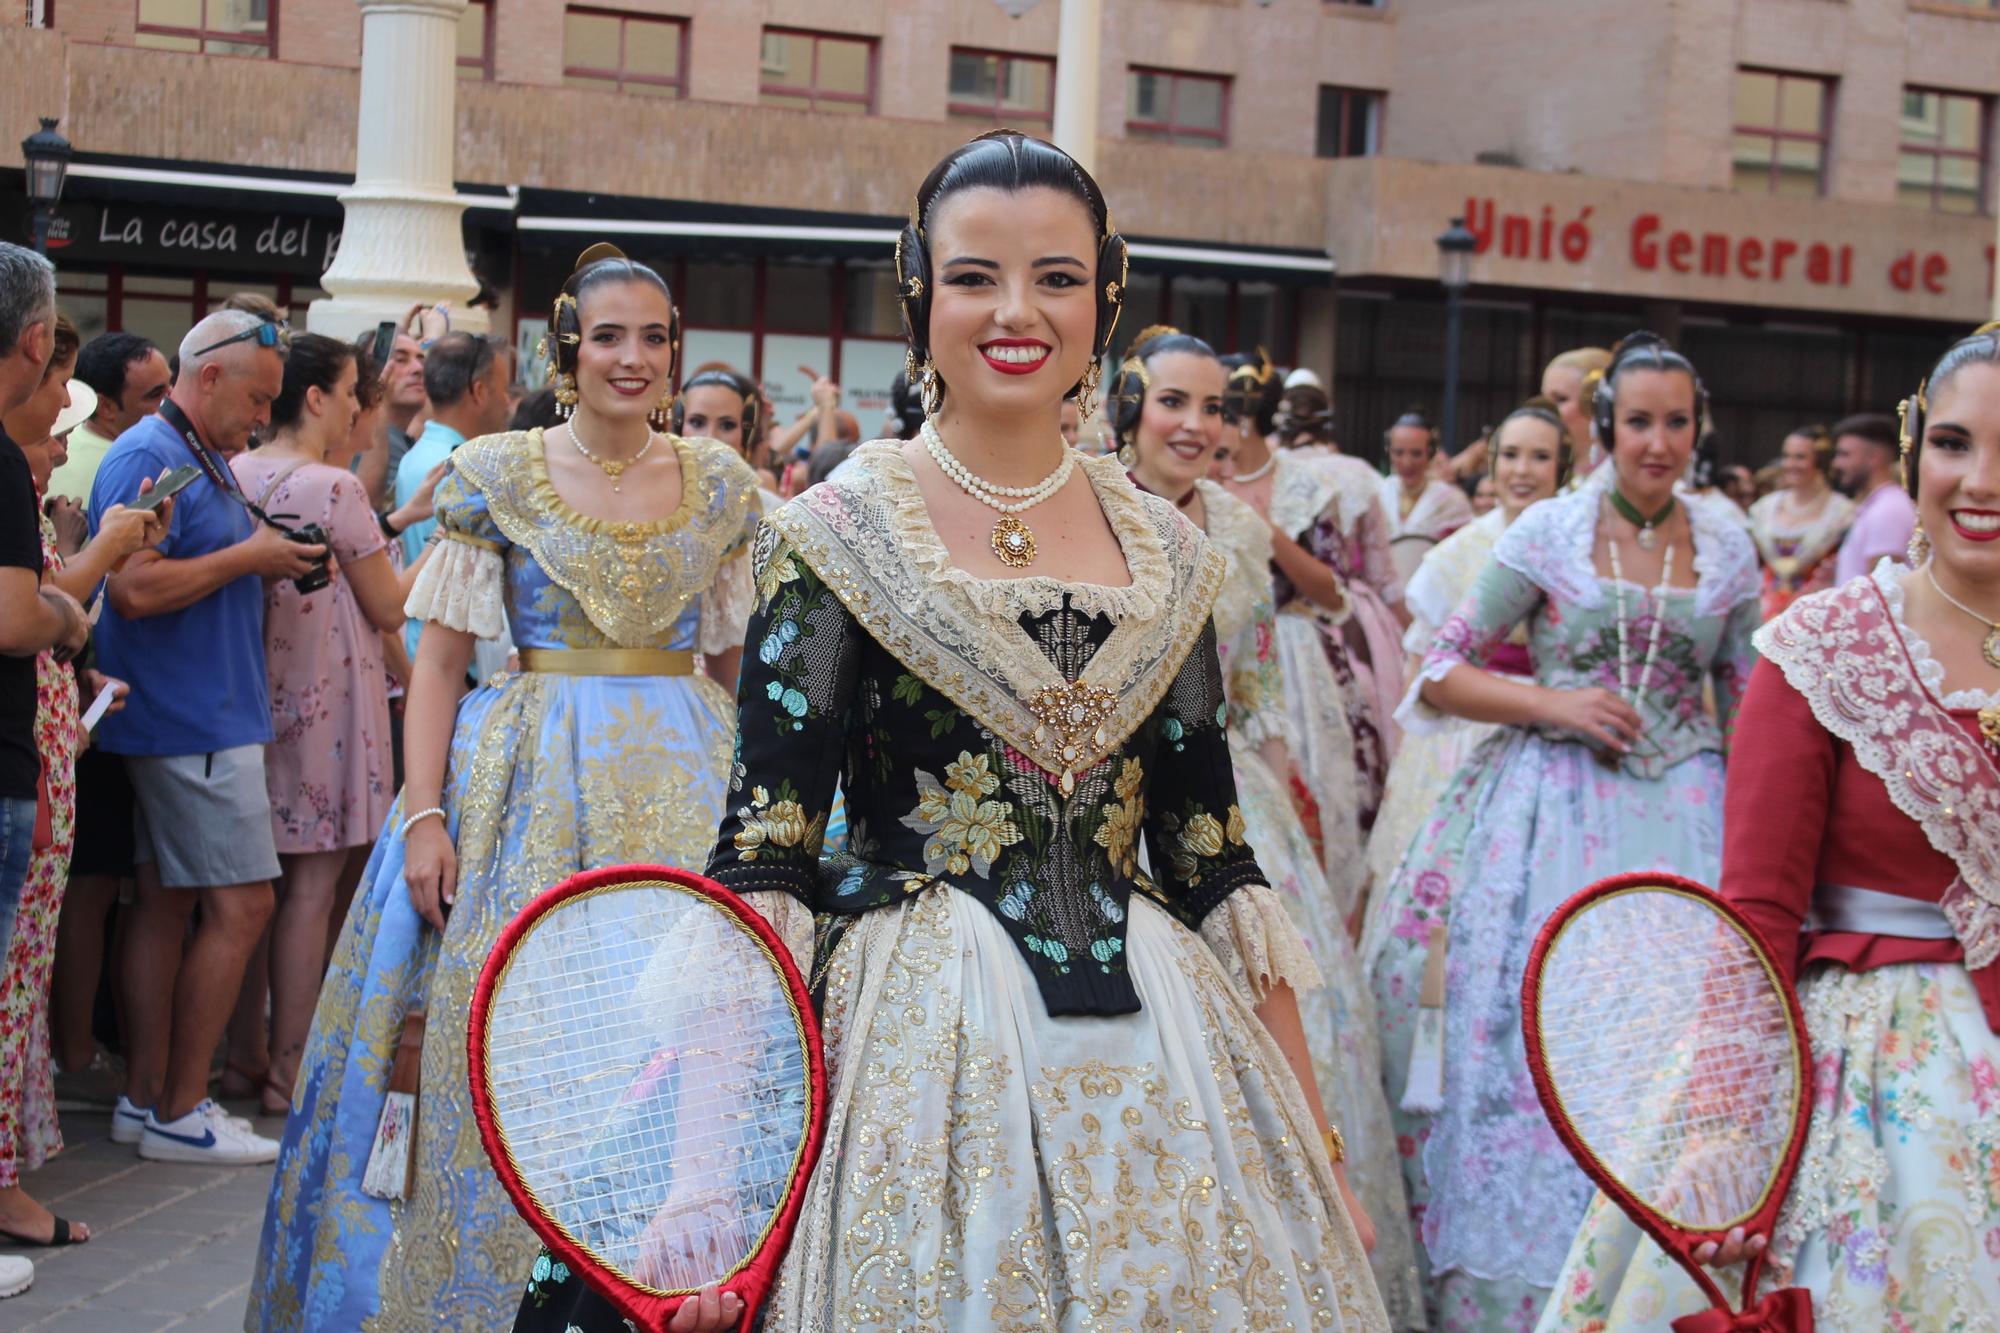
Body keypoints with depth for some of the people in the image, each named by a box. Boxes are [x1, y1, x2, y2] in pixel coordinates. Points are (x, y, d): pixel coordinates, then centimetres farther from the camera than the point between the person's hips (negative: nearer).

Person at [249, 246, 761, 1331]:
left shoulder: (720, 484, 7)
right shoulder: (496, 474, -1)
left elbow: (740, 656, 12)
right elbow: (439, 658, -3)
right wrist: (424, 813, -11)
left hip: (683, 787, 2)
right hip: (526, 784, -2)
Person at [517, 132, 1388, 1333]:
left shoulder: (1170, 555, 7)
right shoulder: (834, 538, -4)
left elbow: (1214, 858, 10)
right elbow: (765, 856, -9)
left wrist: (1310, 1138, 5)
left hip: (1152, 1049, 4)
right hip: (916, 1044, -4)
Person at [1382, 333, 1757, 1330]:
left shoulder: (1726, 549, 7)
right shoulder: (1548, 532, 0)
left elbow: (1748, 704, 14)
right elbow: (1440, 674, 1)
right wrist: (1556, 703, -11)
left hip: (1685, 812, 2)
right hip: (1556, 802, -2)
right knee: (1541, 1039, -2)